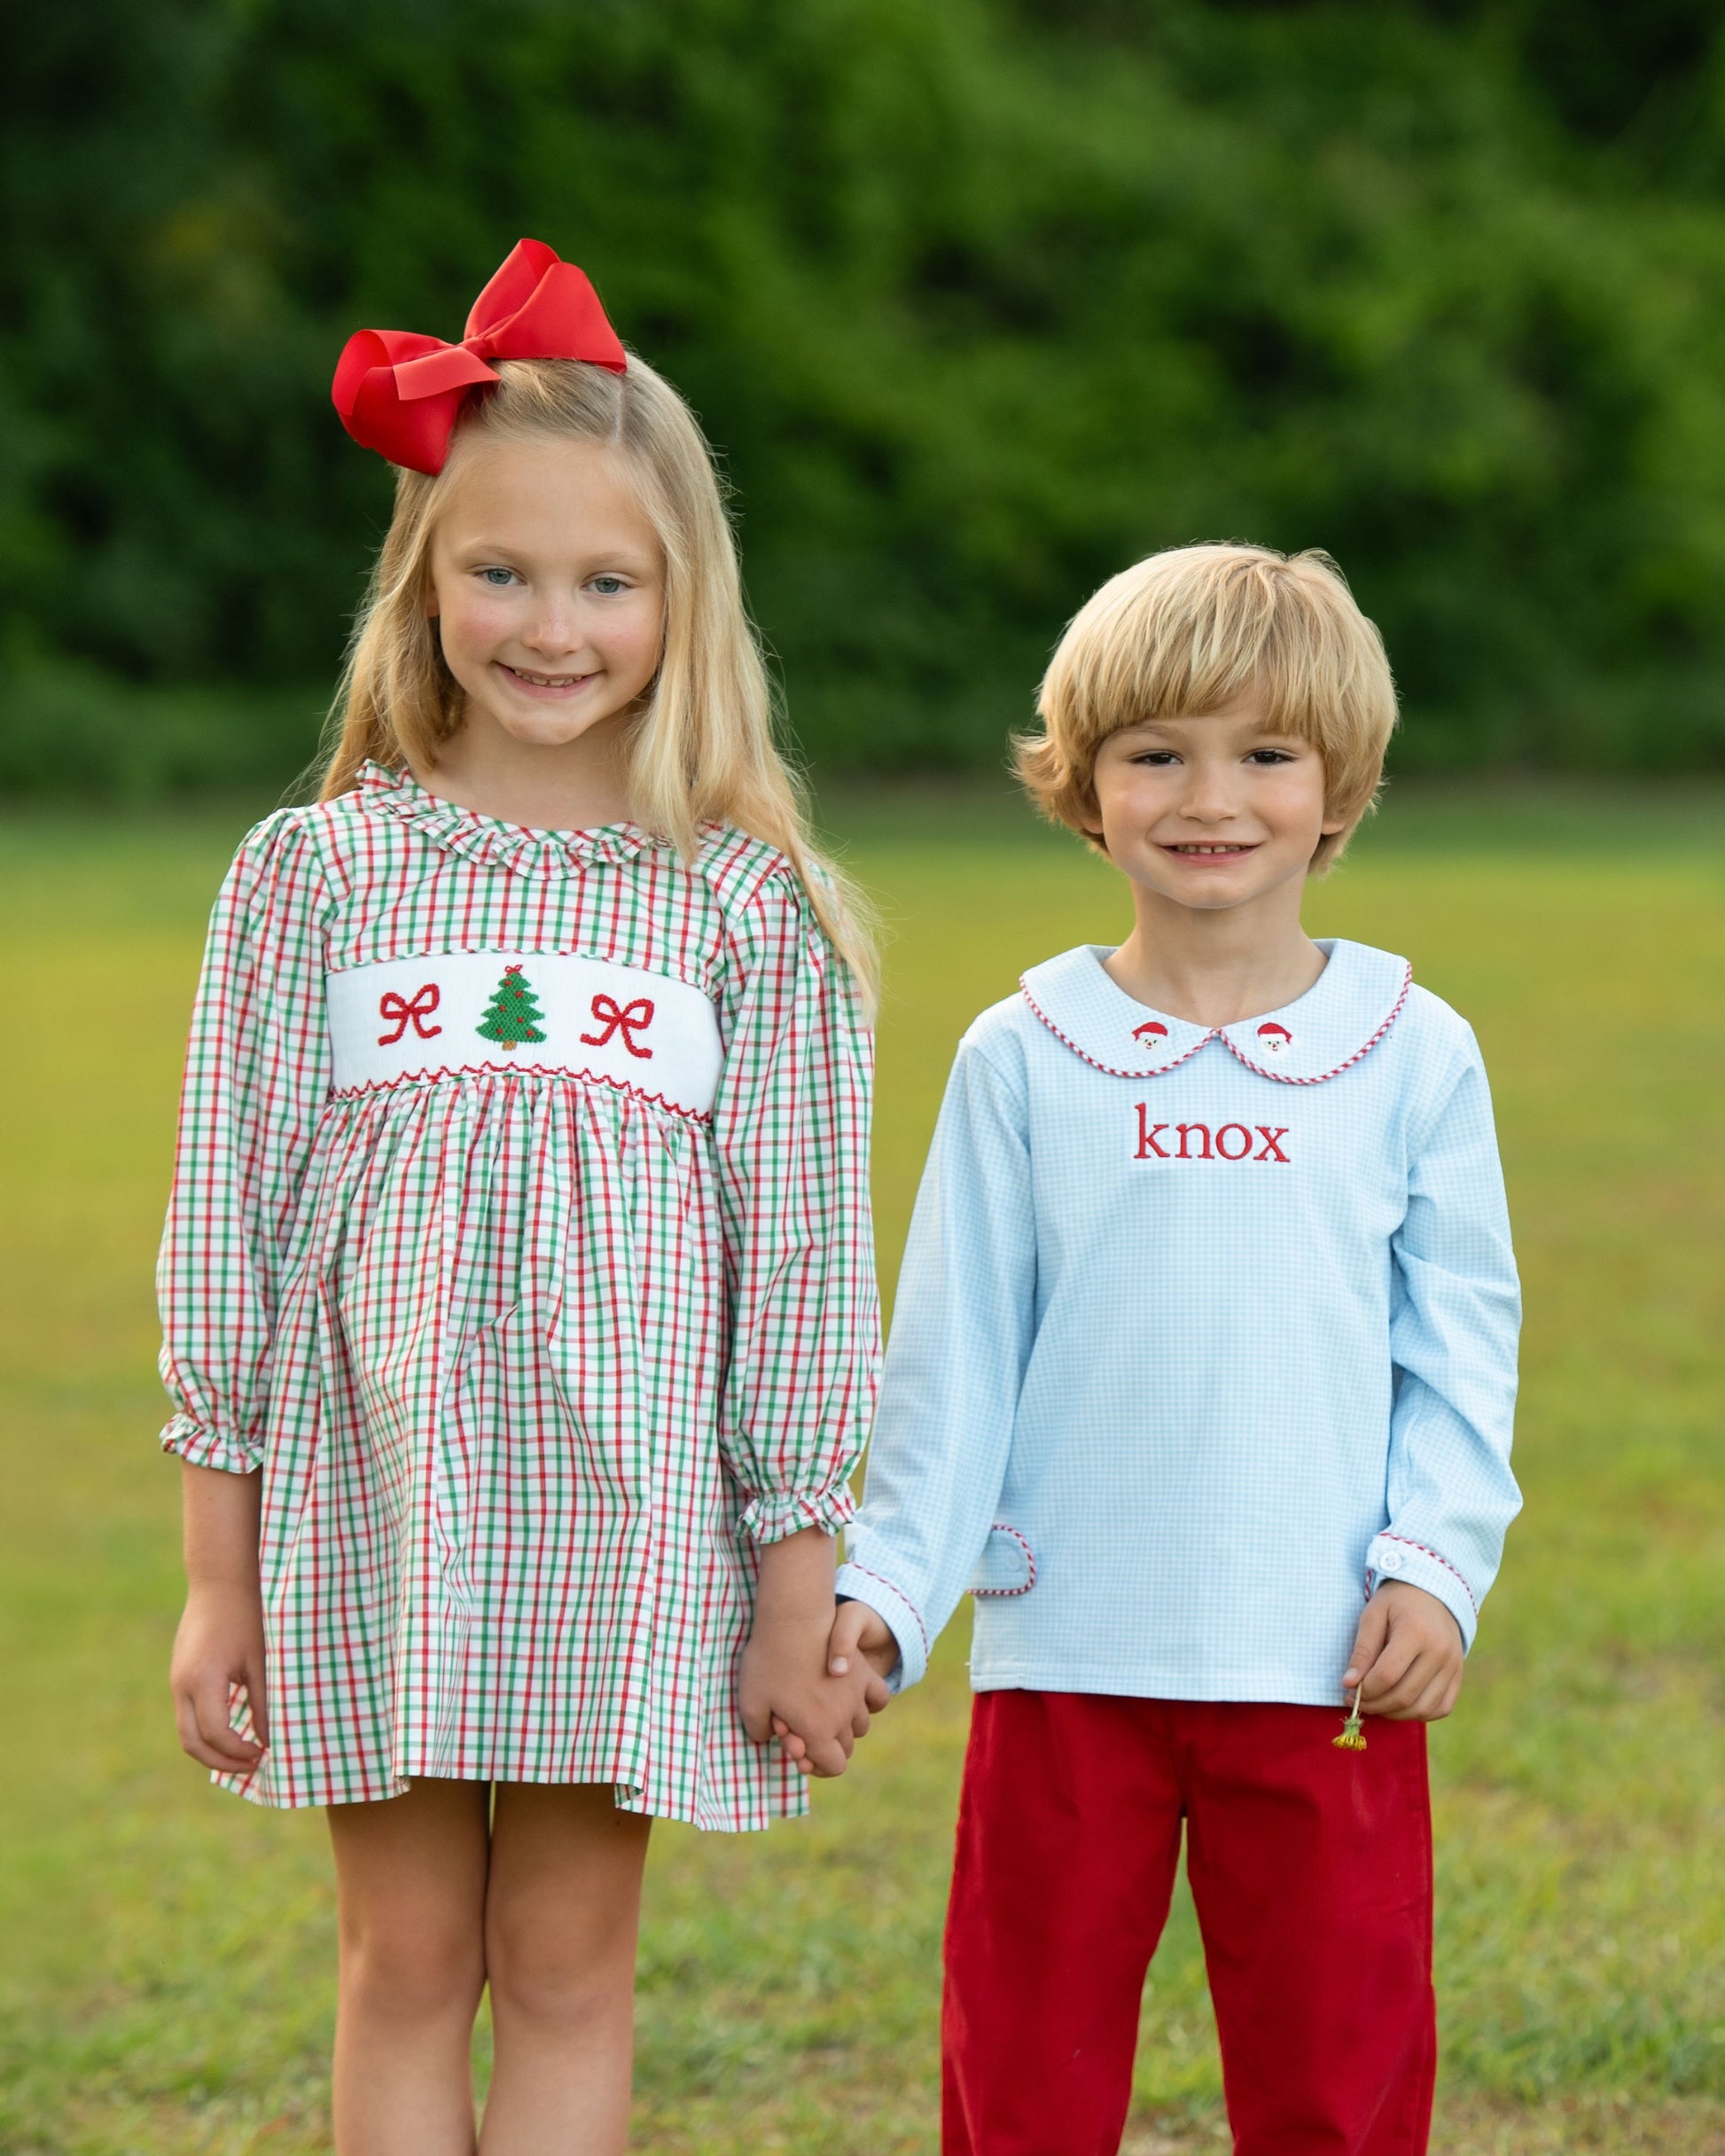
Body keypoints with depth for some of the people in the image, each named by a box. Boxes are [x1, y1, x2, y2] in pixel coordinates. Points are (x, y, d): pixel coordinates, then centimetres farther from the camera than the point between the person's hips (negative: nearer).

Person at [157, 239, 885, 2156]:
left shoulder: (745, 905, 1)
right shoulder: (315, 874, 2)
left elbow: (802, 1252, 3)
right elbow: (228, 1221, 3)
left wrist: (799, 1599, 1)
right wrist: (218, 1578, 2)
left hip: (624, 1502, 0)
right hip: (373, 1490, 0)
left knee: (569, 1969, 4)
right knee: (405, 1965, 6)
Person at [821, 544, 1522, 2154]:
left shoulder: (1412, 1056, 2)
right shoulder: (1024, 1058, 2)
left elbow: (1459, 1351, 4)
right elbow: (952, 1357, 5)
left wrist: (1437, 1562, -7)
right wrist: (886, 1582, -2)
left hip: (1326, 1662, 0)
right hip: (1068, 1655, 0)